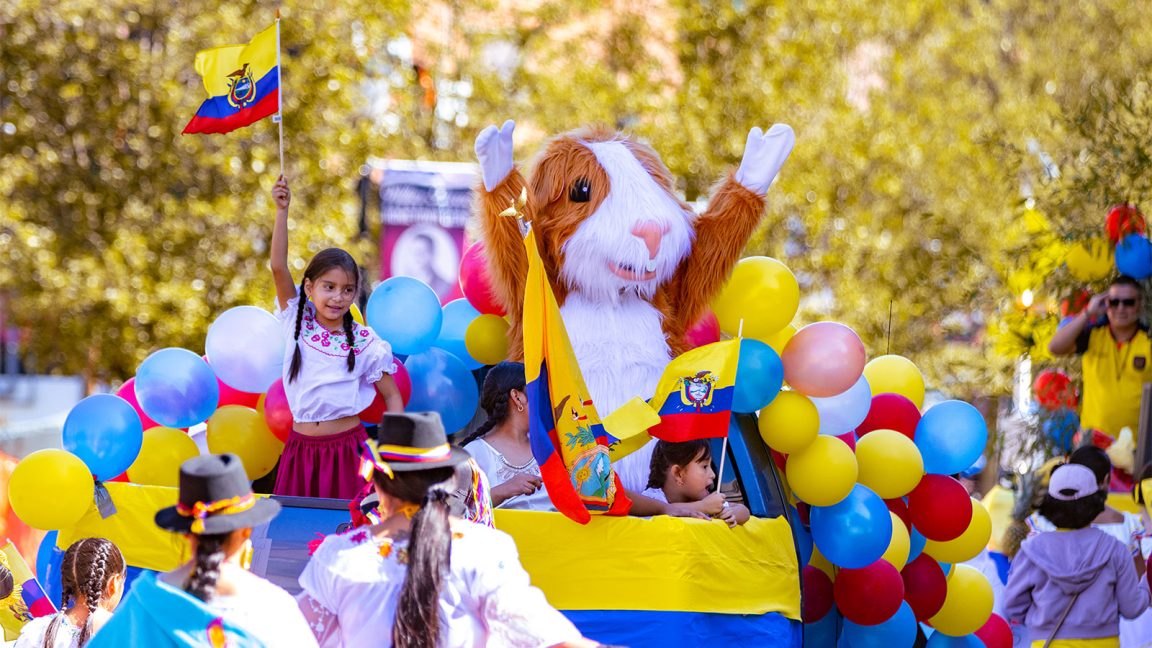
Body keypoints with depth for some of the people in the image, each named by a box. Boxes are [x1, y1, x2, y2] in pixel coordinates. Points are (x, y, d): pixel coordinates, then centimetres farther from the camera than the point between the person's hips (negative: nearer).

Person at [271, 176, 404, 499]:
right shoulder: (297, 321, 3)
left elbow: (392, 396, 4)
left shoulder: (364, 342, -2)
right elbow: (279, 267, -8)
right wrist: (282, 211, -17)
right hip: (301, 447, 2)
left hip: (346, 448, -2)